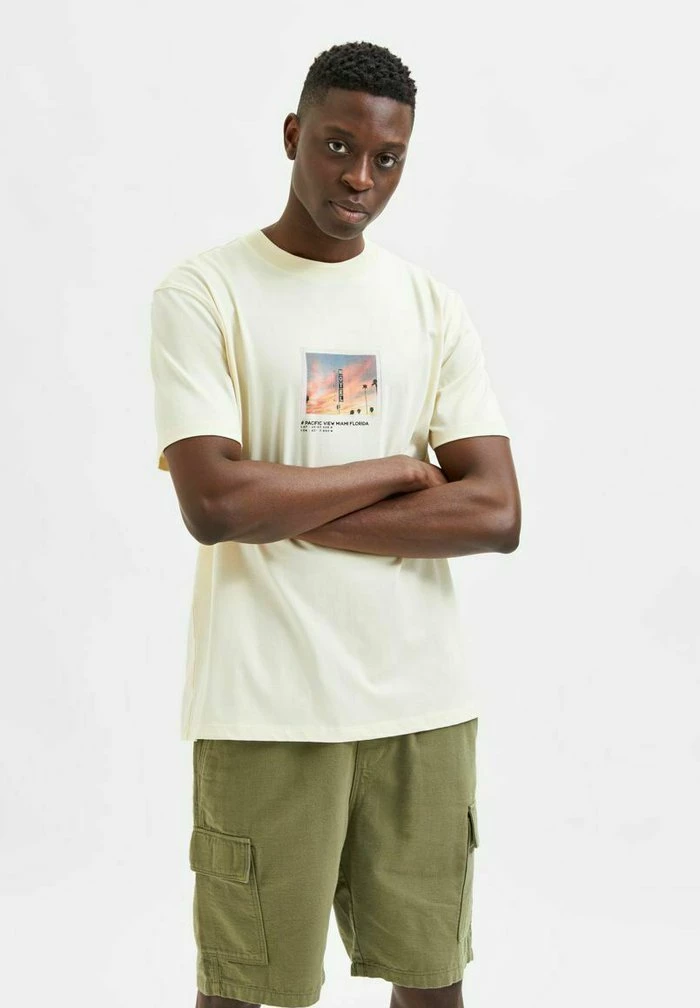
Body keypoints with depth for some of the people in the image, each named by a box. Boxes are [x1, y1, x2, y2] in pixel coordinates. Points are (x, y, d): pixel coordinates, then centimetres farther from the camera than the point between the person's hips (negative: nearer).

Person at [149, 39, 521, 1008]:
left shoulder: (433, 305, 8)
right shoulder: (202, 293, -3)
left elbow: (496, 515, -3)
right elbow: (214, 504, -17)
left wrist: (285, 512, -10)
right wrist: (399, 469, -7)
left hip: (423, 701, 4)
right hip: (265, 708, -3)